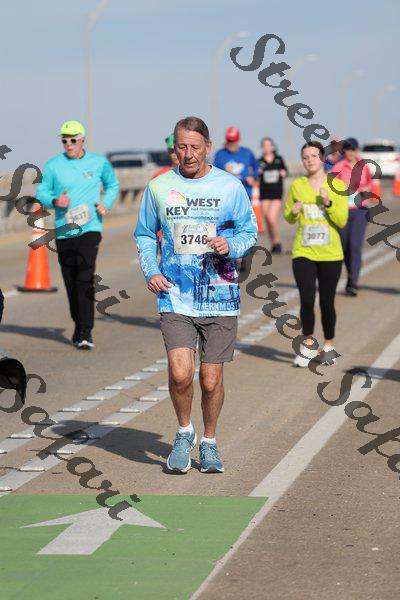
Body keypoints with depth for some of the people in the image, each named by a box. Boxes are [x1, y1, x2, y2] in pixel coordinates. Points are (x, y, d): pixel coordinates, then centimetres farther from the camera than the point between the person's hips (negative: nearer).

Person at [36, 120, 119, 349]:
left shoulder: (99, 163, 5)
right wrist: (54, 201, -13)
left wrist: (106, 204, 4)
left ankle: (86, 332, -18)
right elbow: (41, 192, 8)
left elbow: (113, 184, 22)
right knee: (71, 282, 7)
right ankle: (78, 325, 26)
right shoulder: (53, 165, 3)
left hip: (90, 229, -2)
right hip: (64, 231, 2)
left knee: (85, 278, -17)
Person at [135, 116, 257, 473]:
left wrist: (230, 246, -12)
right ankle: (184, 432, 13)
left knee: (211, 381, 4)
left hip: (219, 297, 0)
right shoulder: (158, 187, 5)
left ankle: (209, 442, 28)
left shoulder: (230, 186, 1)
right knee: (180, 374, -15)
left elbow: (250, 231, 10)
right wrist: (150, 271, 1)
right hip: (175, 296, 0)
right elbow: (145, 234, 17)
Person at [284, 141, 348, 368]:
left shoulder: (337, 186, 0)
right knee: (307, 300, -11)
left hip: (330, 254, -1)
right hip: (303, 252, 1)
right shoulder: (297, 185, 5)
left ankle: (329, 346, 25)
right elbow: (288, 218, 15)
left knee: (327, 303, 5)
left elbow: (342, 221, -5)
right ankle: (308, 344, 9)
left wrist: (328, 203, -19)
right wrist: (294, 213, -7)